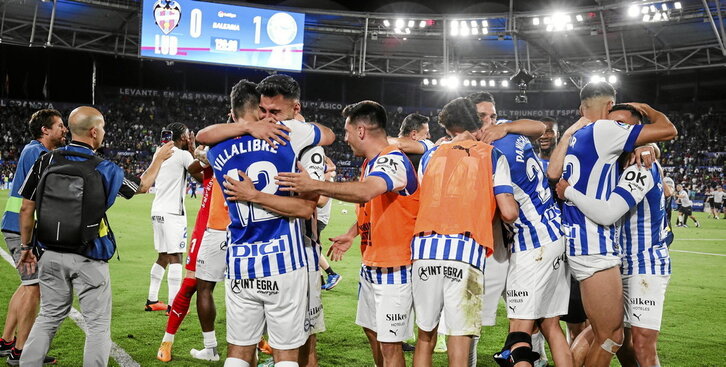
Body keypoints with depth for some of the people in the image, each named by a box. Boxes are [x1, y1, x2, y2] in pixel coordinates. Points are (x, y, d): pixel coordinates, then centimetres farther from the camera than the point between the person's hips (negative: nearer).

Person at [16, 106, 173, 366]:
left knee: (49, 316, 18)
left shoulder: (46, 161, -2)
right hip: (88, 258, -4)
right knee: (98, 323, 6)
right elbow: (142, 186, 9)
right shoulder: (104, 169, -9)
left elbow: (26, 209, 2)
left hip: (51, 253, 4)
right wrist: (158, 161, 25)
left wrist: (26, 246, 14)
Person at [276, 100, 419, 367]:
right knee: (372, 330, 21)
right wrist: (351, 234, 14)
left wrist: (315, 186, -44)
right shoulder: (371, 162, 12)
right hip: (370, 265, 10)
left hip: (394, 268, -10)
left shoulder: (394, 161, -20)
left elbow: (365, 192, -40)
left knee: (389, 344, -4)